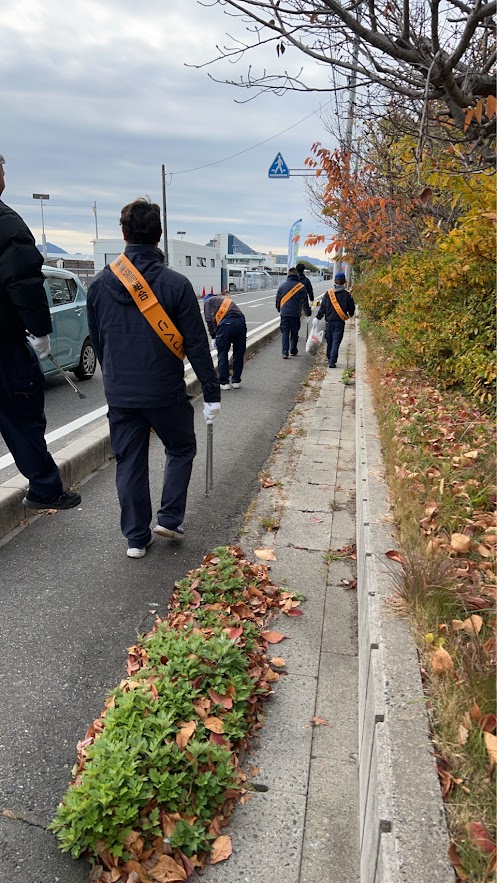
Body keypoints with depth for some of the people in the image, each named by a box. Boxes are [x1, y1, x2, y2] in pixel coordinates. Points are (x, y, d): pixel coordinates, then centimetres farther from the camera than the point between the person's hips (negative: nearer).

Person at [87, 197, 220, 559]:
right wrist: (212, 392, -4)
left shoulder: (100, 283, 1)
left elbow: (96, 340, 10)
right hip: (165, 392, -3)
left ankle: (136, 537, 18)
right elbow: (196, 344, -11)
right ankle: (170, 519, 15)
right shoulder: (176, 284, -12)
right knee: (181, 450, 20)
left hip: (120, 393, 3)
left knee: (129, 462, 12)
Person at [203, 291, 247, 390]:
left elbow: (209, 320, 5)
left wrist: (214, 336, 15)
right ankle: (236, 381, 22)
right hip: (241, 322, 5)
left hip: (226, 323, -5)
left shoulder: (208, 301, 20)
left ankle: (224, 382, 12)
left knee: (222, 355, 8)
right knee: (239, 354, 15)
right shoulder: (226, 299, 37)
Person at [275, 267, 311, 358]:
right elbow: (305, 301, 1)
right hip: (295, 314, -1)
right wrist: (308, 312, 12)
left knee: (285, 333, 2)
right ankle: (293, 350, 21)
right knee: (294, 333, 13)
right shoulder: (301, 286, -3)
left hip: (284, 313, 1)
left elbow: (278, 299, 12)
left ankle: (285, 352, -8)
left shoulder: (282, 285, 3)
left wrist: (279, 309, 27)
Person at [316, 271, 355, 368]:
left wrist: (318, 318, 6)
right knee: (336, 341, -3)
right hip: (340, 322, -1)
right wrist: (349, 315, 27)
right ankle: (332, 361, -12)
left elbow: (322, 307, -2)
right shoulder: (347, 295, -2)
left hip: (329, 321, 1)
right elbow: (352, 309, 5)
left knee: (329, 341, 15)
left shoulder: (328, 293, -2)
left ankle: (329, 359, 28)